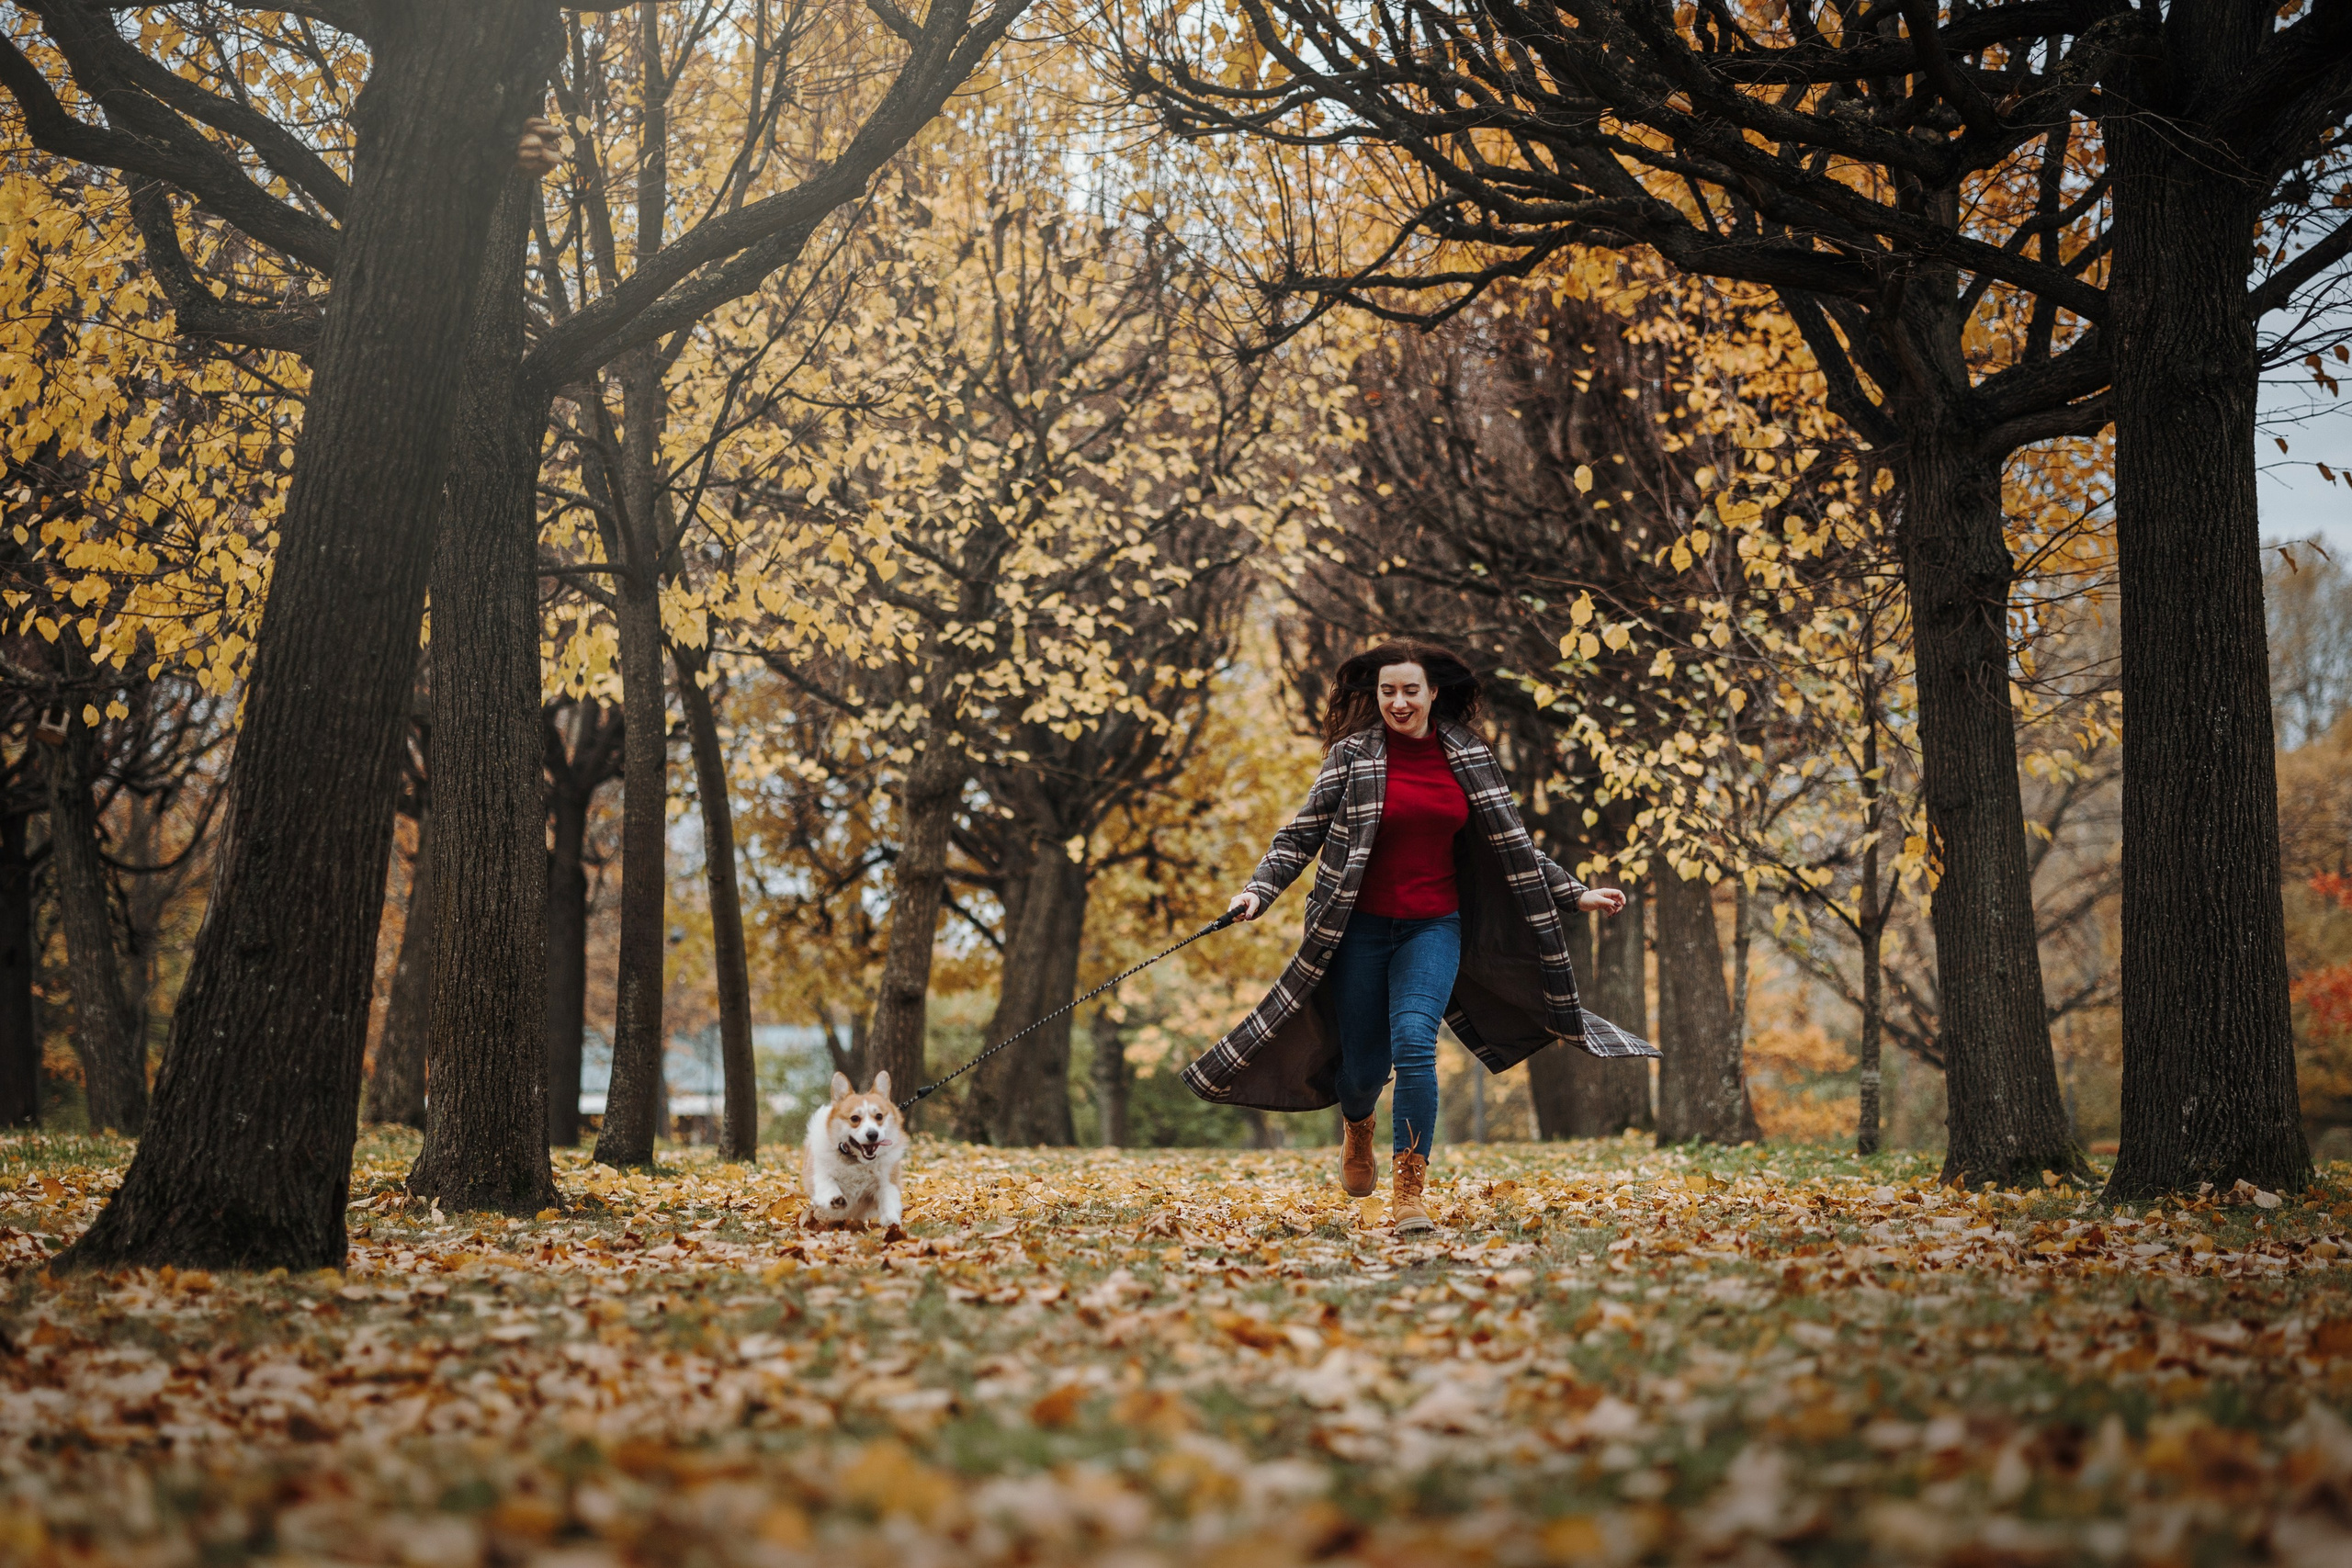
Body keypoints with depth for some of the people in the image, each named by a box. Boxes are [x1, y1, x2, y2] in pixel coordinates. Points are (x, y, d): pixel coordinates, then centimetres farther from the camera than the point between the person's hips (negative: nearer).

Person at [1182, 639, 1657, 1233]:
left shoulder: (1468, 757, 4)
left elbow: (1513, 845, 12)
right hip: (1361, 930, -1)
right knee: (1364, 1064, 4)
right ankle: (1358, 1127, 43)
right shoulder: (1353, 754, -3)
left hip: (1434, 927, 1)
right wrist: (1260, 889, -17)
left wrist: (1577, 893, 9)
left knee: (1414, 1041, -21)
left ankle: (1409, 1192, -15)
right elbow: (1302, 834, -3)